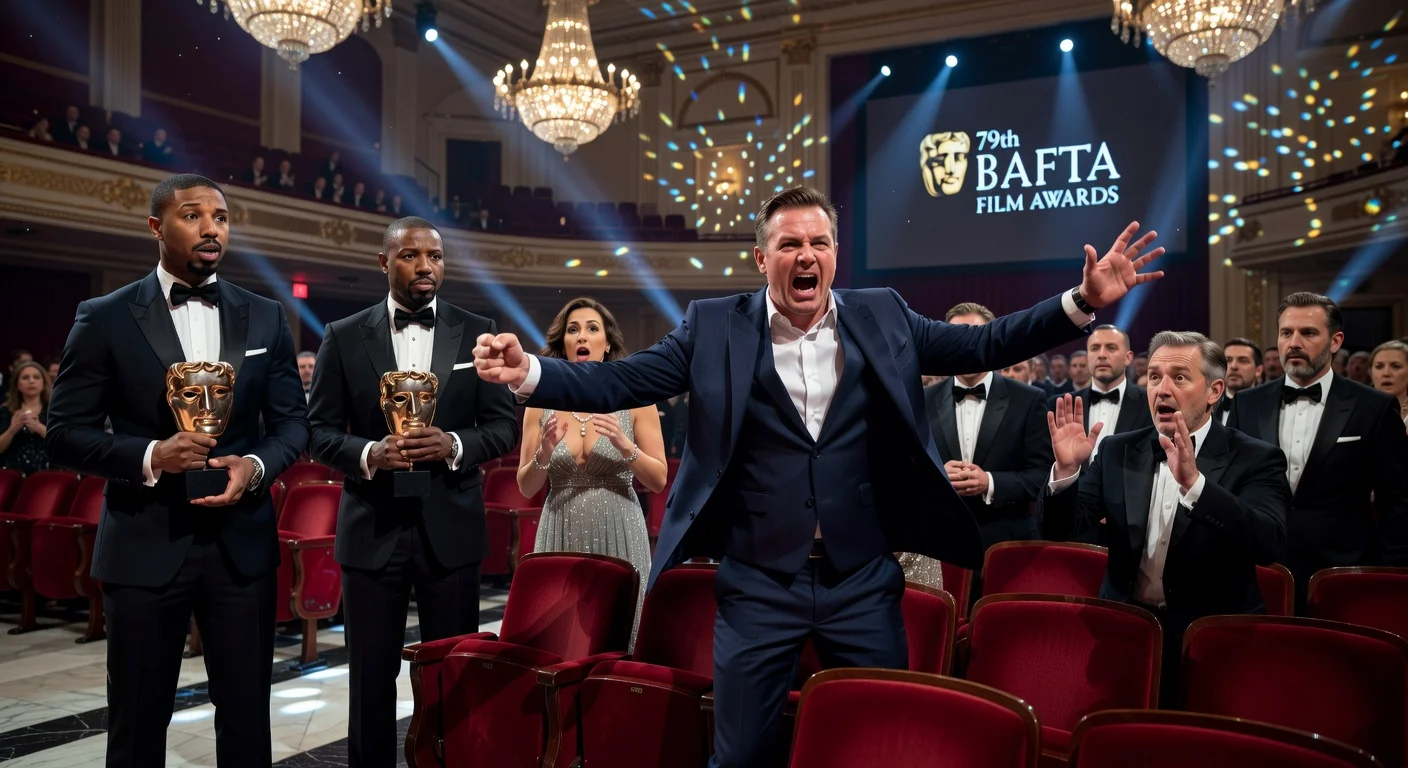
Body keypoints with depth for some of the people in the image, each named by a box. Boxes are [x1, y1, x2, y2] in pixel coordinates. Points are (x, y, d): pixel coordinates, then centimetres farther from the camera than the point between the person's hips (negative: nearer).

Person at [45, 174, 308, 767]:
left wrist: (256, 466, -11)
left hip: (242, 542, 2)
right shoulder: (104, 318, -1)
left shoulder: (266, 318, 7)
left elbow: (292, 422, 9)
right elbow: (65, 434, -2)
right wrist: (149, 456, -19)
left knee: (247, 715, 10)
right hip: (144, 546, -2)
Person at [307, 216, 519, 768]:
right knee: (371, 677, 10)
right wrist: (368, 453, -17)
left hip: (451, 527, 0)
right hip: (372, 529, 0)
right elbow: (320, 430, 3)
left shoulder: (477, 333, 3)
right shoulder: (343, 337, 3)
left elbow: (504, 426, 3)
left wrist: (453, 444, -16)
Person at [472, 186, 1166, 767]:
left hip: (865, 584, 2)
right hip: (757, 587, -1)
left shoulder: (882, 318, 3)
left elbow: (984, 345, 3)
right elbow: (619, 382, -7)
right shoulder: (715, 328, -3)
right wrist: (528, 372, -21)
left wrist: (1084, 300, -7)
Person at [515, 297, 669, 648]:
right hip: (561, 535, 1)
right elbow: (526, 488, 4)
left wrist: (625, 445, -17)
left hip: (618, 537, -1)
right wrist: (544, 453, -14)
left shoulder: (635, 399, -2)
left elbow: (659, 481, -1)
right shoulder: (542, 403, 2)